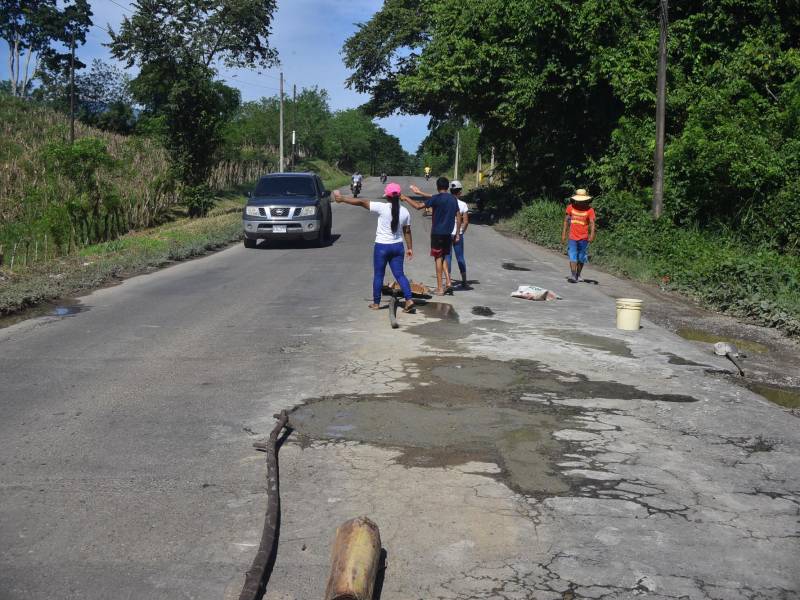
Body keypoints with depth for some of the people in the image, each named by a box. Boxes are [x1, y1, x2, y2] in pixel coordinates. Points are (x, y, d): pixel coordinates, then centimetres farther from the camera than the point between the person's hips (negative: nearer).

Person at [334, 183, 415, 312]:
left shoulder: (382, 208, -13)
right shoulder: (405, 211, 0)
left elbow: (361, 202, -10)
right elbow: (407, 231, 6)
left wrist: (342, 199, -3)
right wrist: (410, 248, 15)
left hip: (382, 246, -3)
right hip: (397, 246, 4)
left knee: (378, 275, 9)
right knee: (399, 274, 8)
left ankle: (376, 303, 19)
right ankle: (409, 299, -6)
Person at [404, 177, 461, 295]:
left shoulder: (437, 198, -11)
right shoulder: (453, 199, 8)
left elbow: (419, 206, -13)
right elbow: (458, 217, 10)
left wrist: (406, 198, 0)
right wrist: (457, 233, 16)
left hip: (437, 233, -6)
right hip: (448, 233, 6)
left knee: (438, 258, 0)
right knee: (443, 257, 17)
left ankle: (440, 288, 2)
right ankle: (448, 282, 3)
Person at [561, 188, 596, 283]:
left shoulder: (590, 210, -6)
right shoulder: (570, 207, 0)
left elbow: (592, 223, -14)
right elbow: (566, 221, 8)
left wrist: (592, 235, -29)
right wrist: (563, 234, 6)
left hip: (584, 238, 0)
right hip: (573, 237, 0)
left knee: (581, 258, 11)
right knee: (573, 257, -10)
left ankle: (578, 275, 27)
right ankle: (573, 276, -16)